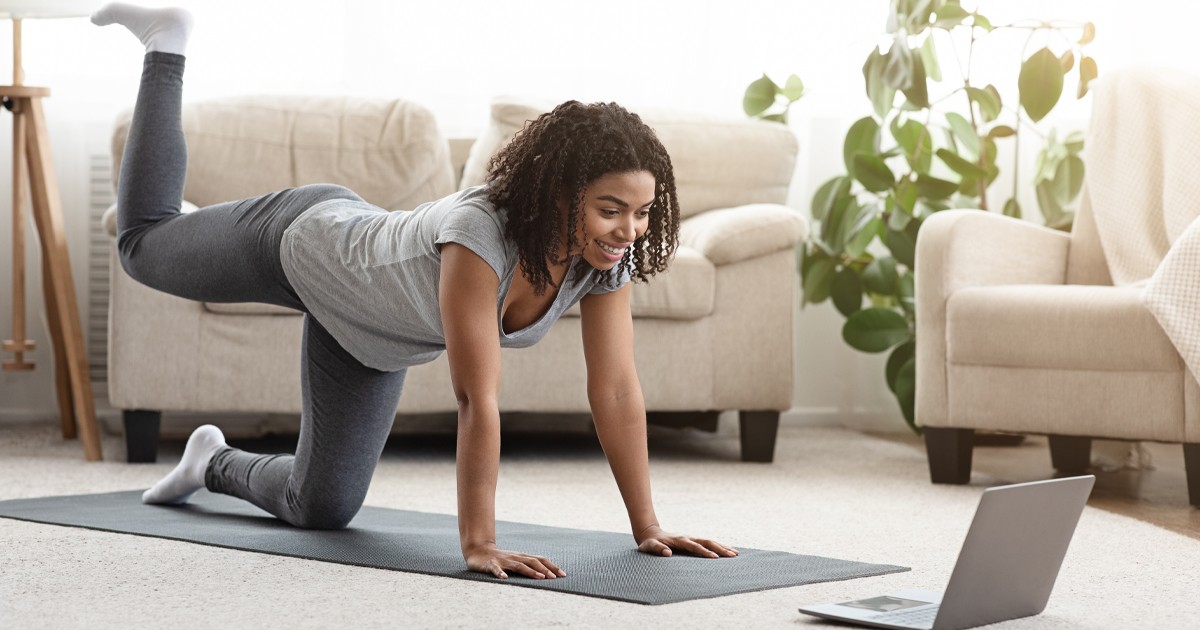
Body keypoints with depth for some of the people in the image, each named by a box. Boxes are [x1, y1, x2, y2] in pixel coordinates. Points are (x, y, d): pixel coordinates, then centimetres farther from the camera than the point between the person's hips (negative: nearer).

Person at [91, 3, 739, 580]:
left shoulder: (605, 257, -28)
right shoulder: (480, 234, -46)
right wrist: (478, 544, -47)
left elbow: (618, 394, -23)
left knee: (320, 507, 9)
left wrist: (648, 528, -24)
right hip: (307, 240, -5)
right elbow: (478, 400, -47)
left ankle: (216, 465, 41)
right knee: (144, 247, 25)